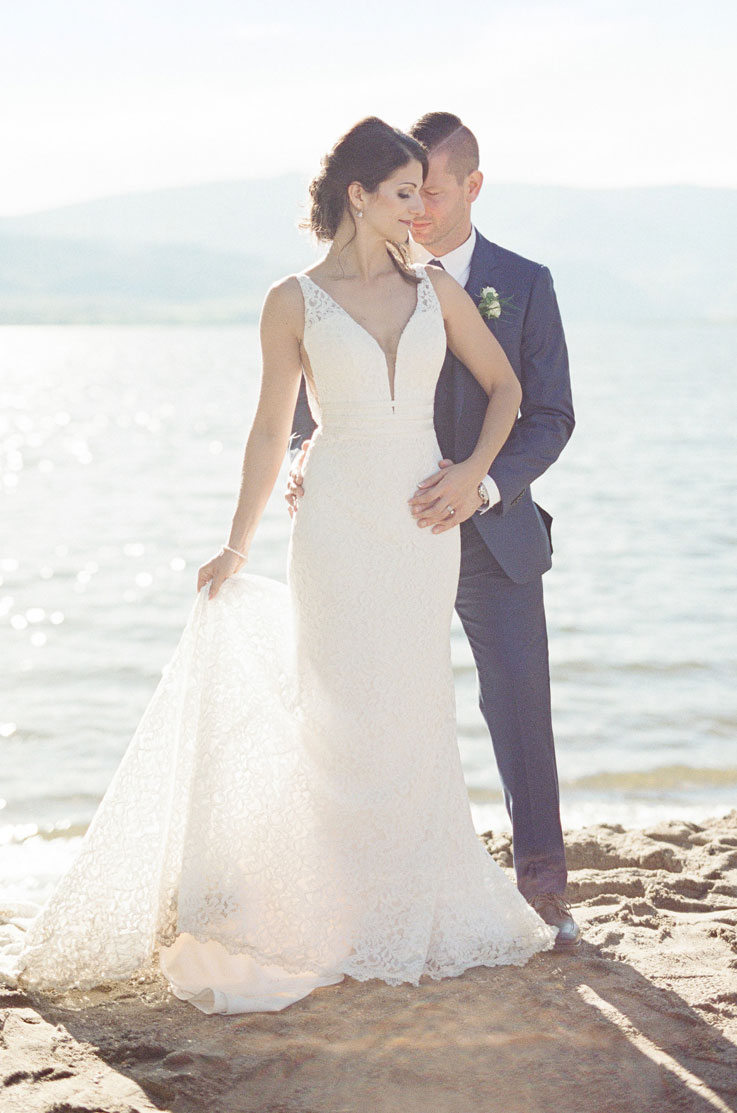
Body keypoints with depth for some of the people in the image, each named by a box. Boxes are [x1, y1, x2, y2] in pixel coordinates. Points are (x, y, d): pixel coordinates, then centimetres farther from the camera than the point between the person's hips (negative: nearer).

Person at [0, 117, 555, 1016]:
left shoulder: (435, 290, 6)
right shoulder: (294, 302, -1)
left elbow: (504, 384, 14)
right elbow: (271, 431, 2)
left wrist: (474, 470, 0)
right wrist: (236, 547, 1)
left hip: (422, 523, 3)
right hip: (338, 520, -3)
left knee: (412, 713, 8)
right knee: (340, 713, -2)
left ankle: (414, 908, 20)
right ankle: (341, 915, 10)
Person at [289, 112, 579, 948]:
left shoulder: (524, 285, -1)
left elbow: (548, 417, -6)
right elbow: (314, 402, 4)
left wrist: (482, 481, -24)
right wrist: (309, 462, -18)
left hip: (494, 537, -1)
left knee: (522, 711, 2)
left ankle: (542, 887, 17)